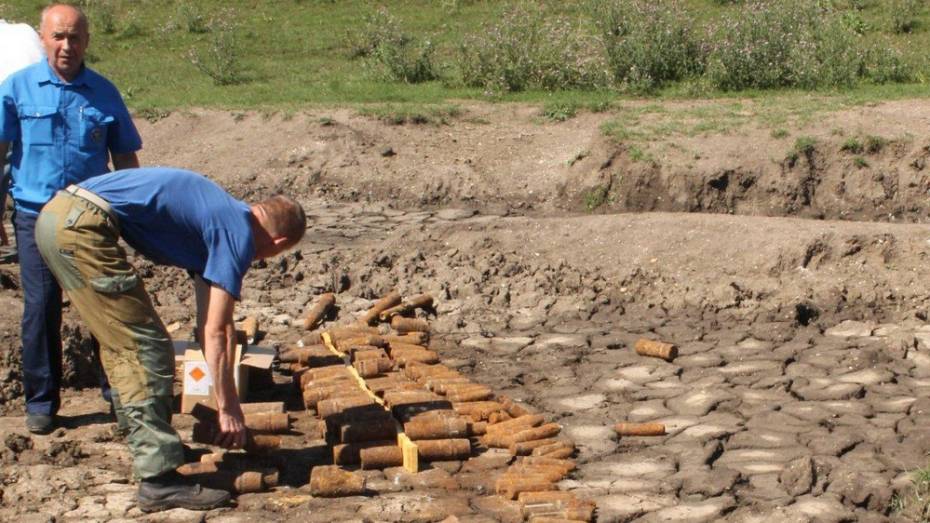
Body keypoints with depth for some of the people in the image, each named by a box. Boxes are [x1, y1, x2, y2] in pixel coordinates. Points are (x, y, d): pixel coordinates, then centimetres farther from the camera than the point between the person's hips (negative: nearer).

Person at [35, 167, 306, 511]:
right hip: (82, 227, -10)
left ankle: (150, 444, 31)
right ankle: (159, 479, -2)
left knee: (122, 345, 20)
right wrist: (228, 409, 5)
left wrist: (228, 400, 33)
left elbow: (212, 325, 30)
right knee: (147, 349, -4)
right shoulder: (240, 236, -2)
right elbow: (215, 333, -3)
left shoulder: (213, 223, 24)